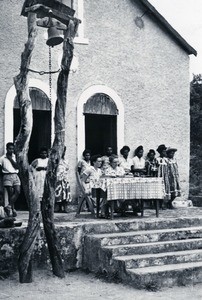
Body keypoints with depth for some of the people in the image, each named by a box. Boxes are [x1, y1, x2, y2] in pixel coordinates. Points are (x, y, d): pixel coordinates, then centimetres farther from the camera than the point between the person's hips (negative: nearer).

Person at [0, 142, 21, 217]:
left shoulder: (15, 157, 10)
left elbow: (17, 167, -2)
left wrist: (11, 159, -5)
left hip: (15, 176, 3)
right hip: (7, 176, -3)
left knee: (17, 191, -13)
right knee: (10, 193, -4)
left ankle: (9, 206, -11)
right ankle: (12, 209, 2)